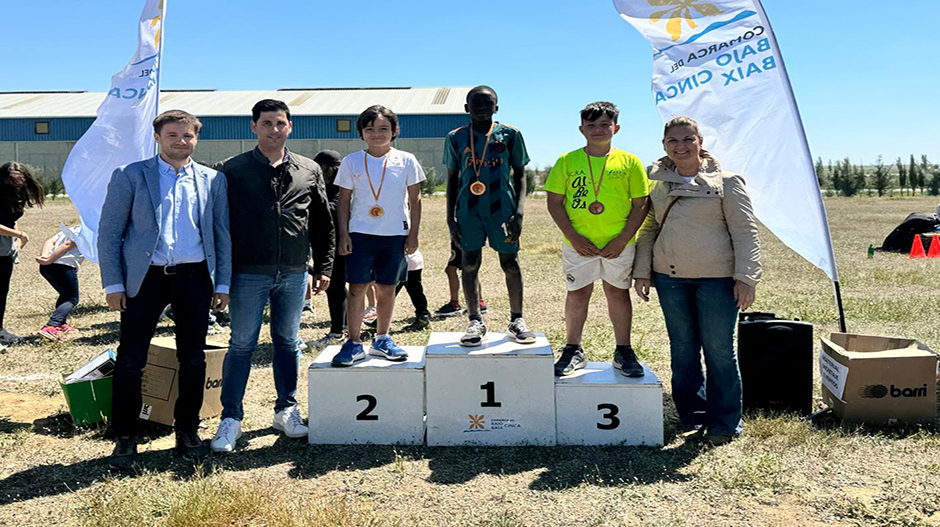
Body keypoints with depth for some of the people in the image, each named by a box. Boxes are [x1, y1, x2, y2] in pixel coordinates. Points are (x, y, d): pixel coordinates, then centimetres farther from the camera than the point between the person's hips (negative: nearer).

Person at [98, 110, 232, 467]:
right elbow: (109, 232, 2)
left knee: (193, 360, 7)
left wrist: (223, 283, 4)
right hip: (146, 277, -1)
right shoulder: (130, 176, 3)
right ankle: (124, 438, 16)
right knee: (131, 360, 1)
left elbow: (222, 234, 11)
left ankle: (187, 432, 22)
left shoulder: (213, 180, 8)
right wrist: (113, 283, -4)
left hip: (195, 277, 2)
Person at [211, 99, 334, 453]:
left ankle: (286, 411, 26)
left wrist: (323, 267, 9)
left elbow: (322, 223, 13)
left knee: (288, 342, 12)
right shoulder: (234, 170, 1)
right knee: (241, 344, 3)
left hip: (294, 274, 3)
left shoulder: (309, 171, 9)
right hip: (249, 274, -2)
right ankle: (231, 418, 14)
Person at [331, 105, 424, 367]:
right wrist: (343, 234, -1)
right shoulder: (352, 162, 3)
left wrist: (413, 234, 2)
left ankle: (381, 339, 23)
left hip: (395, 235, 1)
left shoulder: (406, 161, 2)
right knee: (357, 288, -3)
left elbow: (415, 200, 6)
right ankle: (354, 343, 6)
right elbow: (344, 201, 6)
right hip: (360, 234, 0)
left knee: (386, 289, 8)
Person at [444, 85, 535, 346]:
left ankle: (516, 320, 17)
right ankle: (475, 321, 12)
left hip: (502, 208, -1)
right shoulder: (456, 137, 8)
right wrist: (450, 218, 5)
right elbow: (452, 179, 11)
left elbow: (520, 175, 6)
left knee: (510, 262, 3)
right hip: (469, 209, 1)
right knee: (470, 263, 1)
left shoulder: (510, 134, 4)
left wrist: (519, 212, -5)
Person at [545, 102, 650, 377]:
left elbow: (641, 205, 1)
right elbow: (554, 202, 0)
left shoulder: (629, 162, 1)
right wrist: (573, 237, -9)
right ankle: (573, 351, 20)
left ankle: (623, 351, 22)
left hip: (618, 245, 0)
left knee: (618, 292, 9)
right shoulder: (567, 161, 1)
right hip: (578, 244, 0)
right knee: (578, 293, 6)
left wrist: (622, 240, -9)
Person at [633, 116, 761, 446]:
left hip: (717, 277, -3)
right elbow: (647, 229, 16)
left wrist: (745, 278, -9)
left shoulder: (726, 182, 1)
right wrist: (641, 271, 10)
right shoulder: (656, 184, 11)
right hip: (670, 278, 4)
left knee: (719, 350, 1)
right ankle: (692, 417, 23)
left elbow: (745, 232, -2)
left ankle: (724, 423, 16)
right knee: (683, 350, 9)